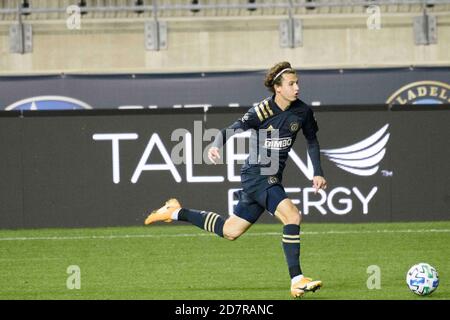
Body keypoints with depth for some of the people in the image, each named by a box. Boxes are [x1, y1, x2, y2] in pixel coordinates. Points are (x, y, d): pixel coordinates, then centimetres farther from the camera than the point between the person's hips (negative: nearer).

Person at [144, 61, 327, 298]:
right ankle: (297, 281, -22)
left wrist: (317, 172, 10)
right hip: (256, 175, -7)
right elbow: (235, 128, -21)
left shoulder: (302, 112, 1)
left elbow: (312, 141, 16)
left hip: (272, 179, 7)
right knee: (292, 216, -25)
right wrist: (216, 145, -40)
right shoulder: (262, 111, -16)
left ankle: (176, 213, 32)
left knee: (229, 232, 15)